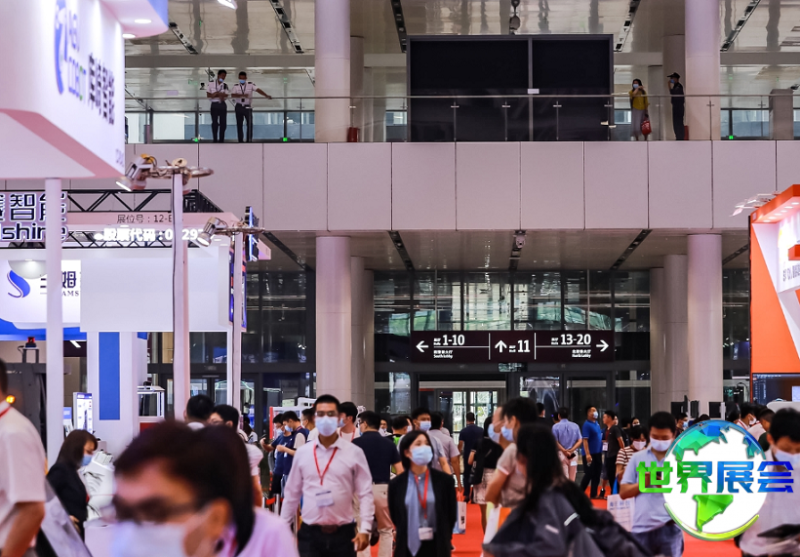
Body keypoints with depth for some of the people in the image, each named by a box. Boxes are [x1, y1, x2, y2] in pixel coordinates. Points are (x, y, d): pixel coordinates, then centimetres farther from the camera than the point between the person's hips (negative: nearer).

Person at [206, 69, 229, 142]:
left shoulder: (225, 85, 6)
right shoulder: (211, 84, 2)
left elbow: (225, 95, -3)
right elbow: (208, 95, -3)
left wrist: (216, 93, -16)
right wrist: (220, 95, -12)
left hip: (222, 105, 2)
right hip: (214, 104, -2)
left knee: (223, 123, 1)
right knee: (215, 123, -1)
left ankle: (221, 140, 9)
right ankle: (215, 140, 4)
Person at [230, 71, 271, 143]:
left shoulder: (250, 84, 1)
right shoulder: (236, 86, 3)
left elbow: (258, 90, -11)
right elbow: (232, 95, -13)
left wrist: (266, 96, -25)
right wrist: (242, 95, -28)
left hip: (247, 107, -2)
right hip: (239, 107, 2)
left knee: (250, 123, -10)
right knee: (239, 124, 5)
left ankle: (249, 140, -8)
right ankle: (240, 140, 12)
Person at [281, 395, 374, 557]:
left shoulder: (354, 453, -1)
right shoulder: (302, 453, 4)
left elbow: (365, 494, -1)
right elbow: (291, 494, 11)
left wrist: (365, 529, -11)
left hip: (343, 534, -1)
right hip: (310, 534, 1)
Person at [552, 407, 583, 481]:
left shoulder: (556, 426, -4)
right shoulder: (575, 426, 5)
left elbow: (555, 442, -11)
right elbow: (580, 441, -1)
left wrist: (565, 451, -9)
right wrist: (571, 450, -8)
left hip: (561, 453, -3)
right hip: (574, 454, 3)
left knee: (564, 477, -3)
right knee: (572, 478, 5)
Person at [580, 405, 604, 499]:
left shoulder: (597, 424, 13)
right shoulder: (587, 425, -13)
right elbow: (585, 440, -19)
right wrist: (587, 454, -25)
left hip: (598, 453, 8)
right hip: (590, 454, -8)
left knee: (596, 475, 8)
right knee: (589, 474, -6)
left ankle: (593, 494, 13)